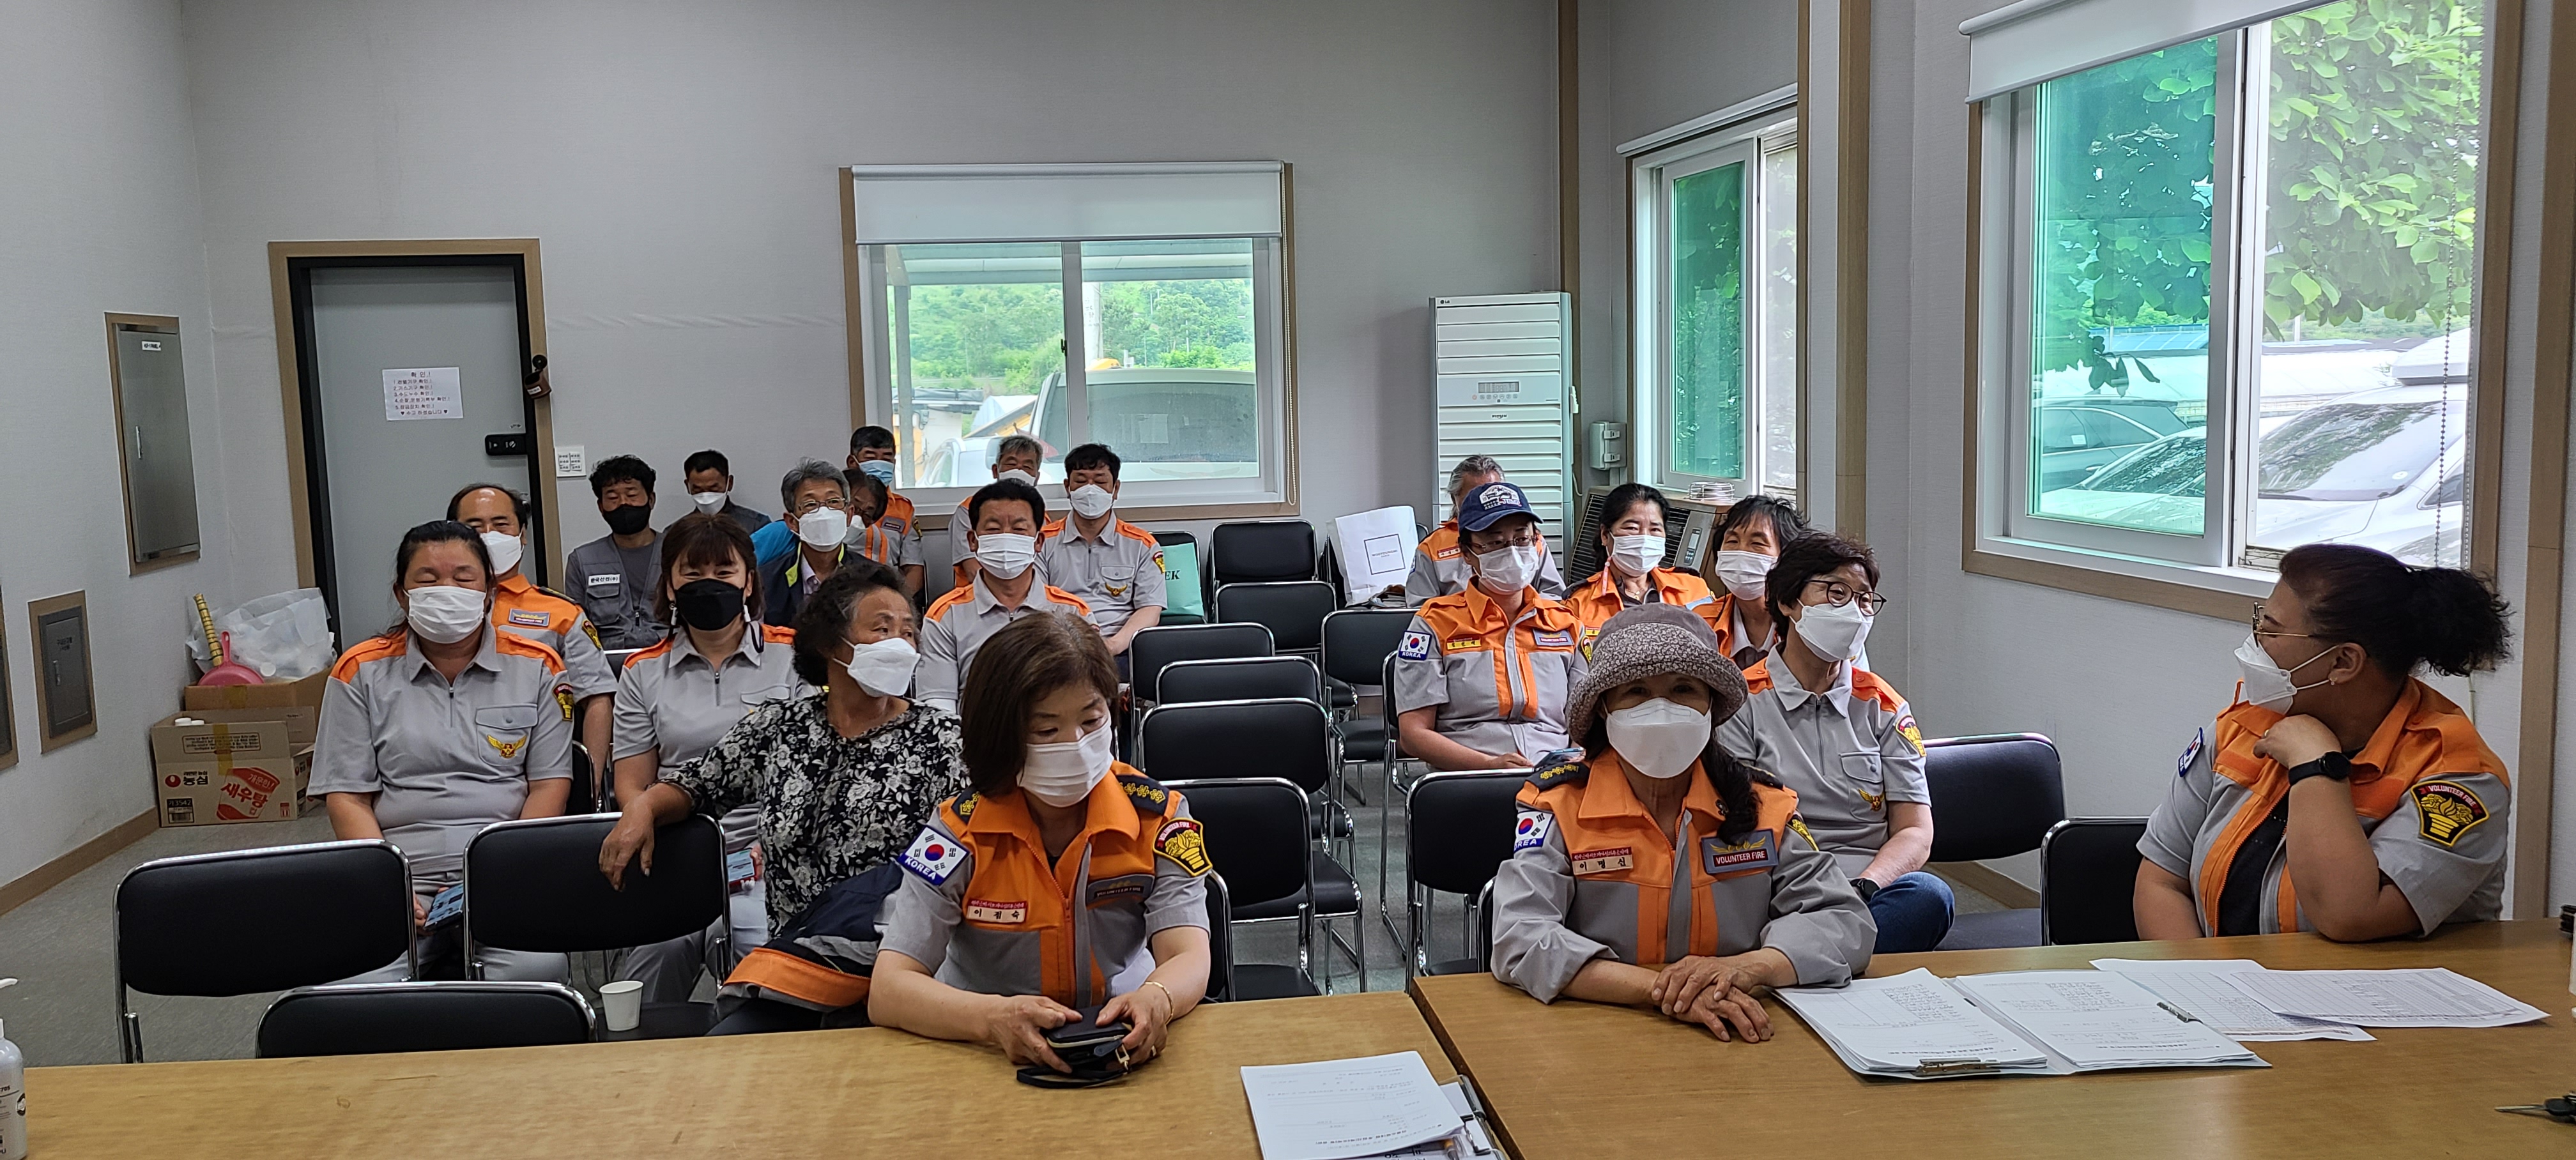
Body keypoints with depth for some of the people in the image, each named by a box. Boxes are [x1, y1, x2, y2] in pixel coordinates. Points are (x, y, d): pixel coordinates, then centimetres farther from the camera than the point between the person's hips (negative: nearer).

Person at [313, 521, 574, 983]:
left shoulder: (537, 667, 10)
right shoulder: (361, 672, 10)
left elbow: (549, 785, 6)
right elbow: (347, 798, 5)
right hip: (399, 874, 0)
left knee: (536, 967, -30)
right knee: (360, 988, -29)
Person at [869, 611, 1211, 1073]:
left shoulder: (1157, 817, -4)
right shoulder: (961, 834, -8)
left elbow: (1190, 961, -12)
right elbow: (887, 992, -14)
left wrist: (1154, 999, -37)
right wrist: (997, 1018, -34)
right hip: (989, 1059, 0)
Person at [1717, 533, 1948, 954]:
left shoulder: (1883, 706, 16)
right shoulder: (1741, 702, 6)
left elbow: (1915, 831, 9)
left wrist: (1861, 888, -13)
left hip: (1871, 891, 4)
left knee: (1929, 894, -32)